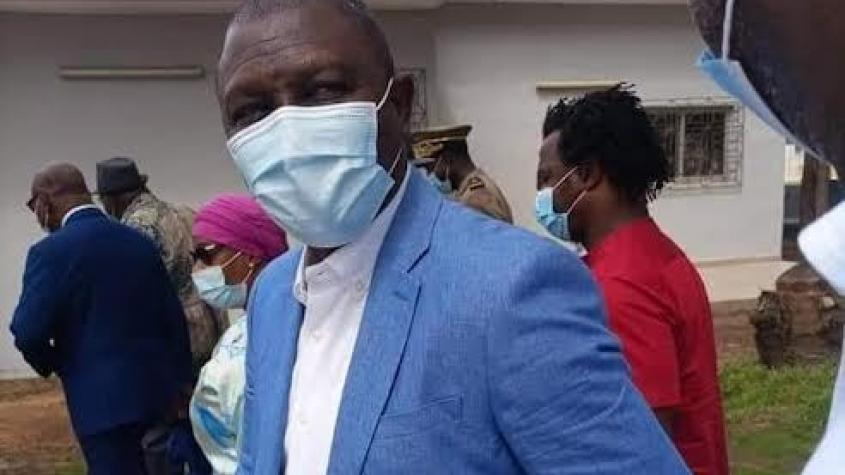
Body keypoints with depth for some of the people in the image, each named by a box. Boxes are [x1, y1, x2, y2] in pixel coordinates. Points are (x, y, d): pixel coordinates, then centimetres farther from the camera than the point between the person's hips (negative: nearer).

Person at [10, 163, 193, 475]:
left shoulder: (52, 251, -13)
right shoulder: (139, 241, 6)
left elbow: (29, 332, -16)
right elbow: (173, 317, 8)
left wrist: (48, 363, 5)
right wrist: (180, 381, 14)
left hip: (104, 398, -7)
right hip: (156, 386, 7)